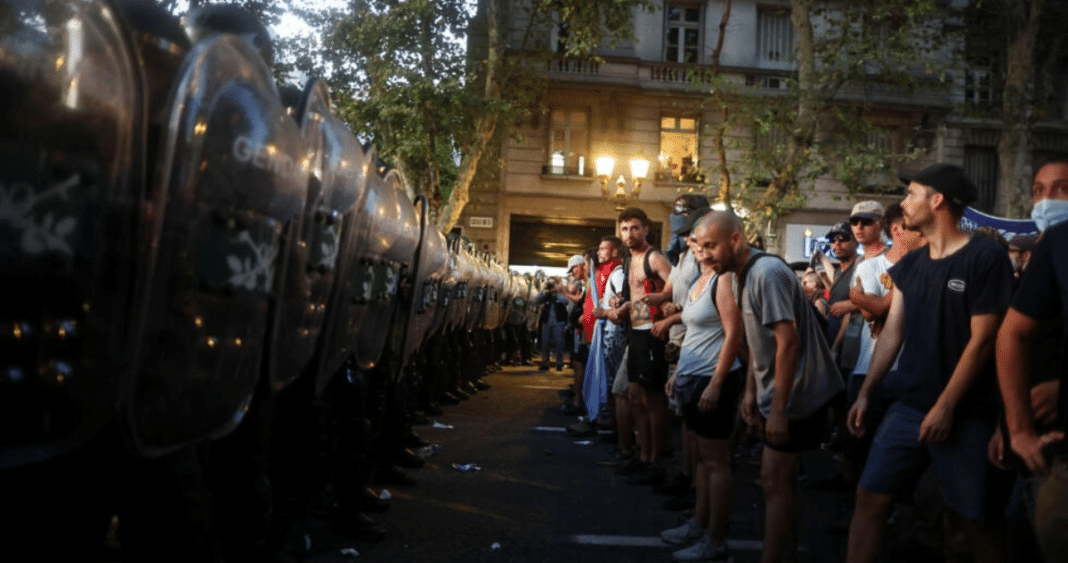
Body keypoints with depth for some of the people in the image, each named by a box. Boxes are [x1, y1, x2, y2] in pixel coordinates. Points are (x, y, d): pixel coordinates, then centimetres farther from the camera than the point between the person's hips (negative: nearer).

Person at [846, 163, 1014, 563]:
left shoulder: (986, 258, -10)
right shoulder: (909, 265, 9)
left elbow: (981, 342, -13)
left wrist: (945, 407, -15)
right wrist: (866, 394, 7)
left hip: (964, 415, -5)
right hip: (908, 407, 6)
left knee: (976, 518, 6)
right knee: (869, 497, 2)